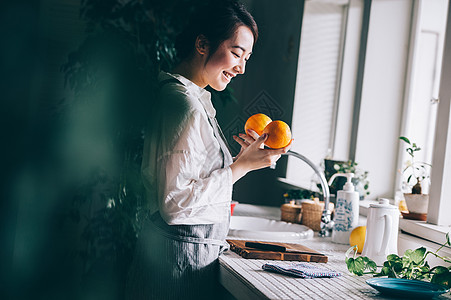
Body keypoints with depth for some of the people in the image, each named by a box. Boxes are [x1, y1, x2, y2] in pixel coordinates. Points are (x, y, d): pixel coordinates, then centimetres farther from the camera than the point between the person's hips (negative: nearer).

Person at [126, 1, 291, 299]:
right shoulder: (186, 106, -21)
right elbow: (175, 203, -23)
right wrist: (242, 165, -19)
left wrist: (242, 156, 6)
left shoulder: (195, 99, 11)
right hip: (182, 259, -10)